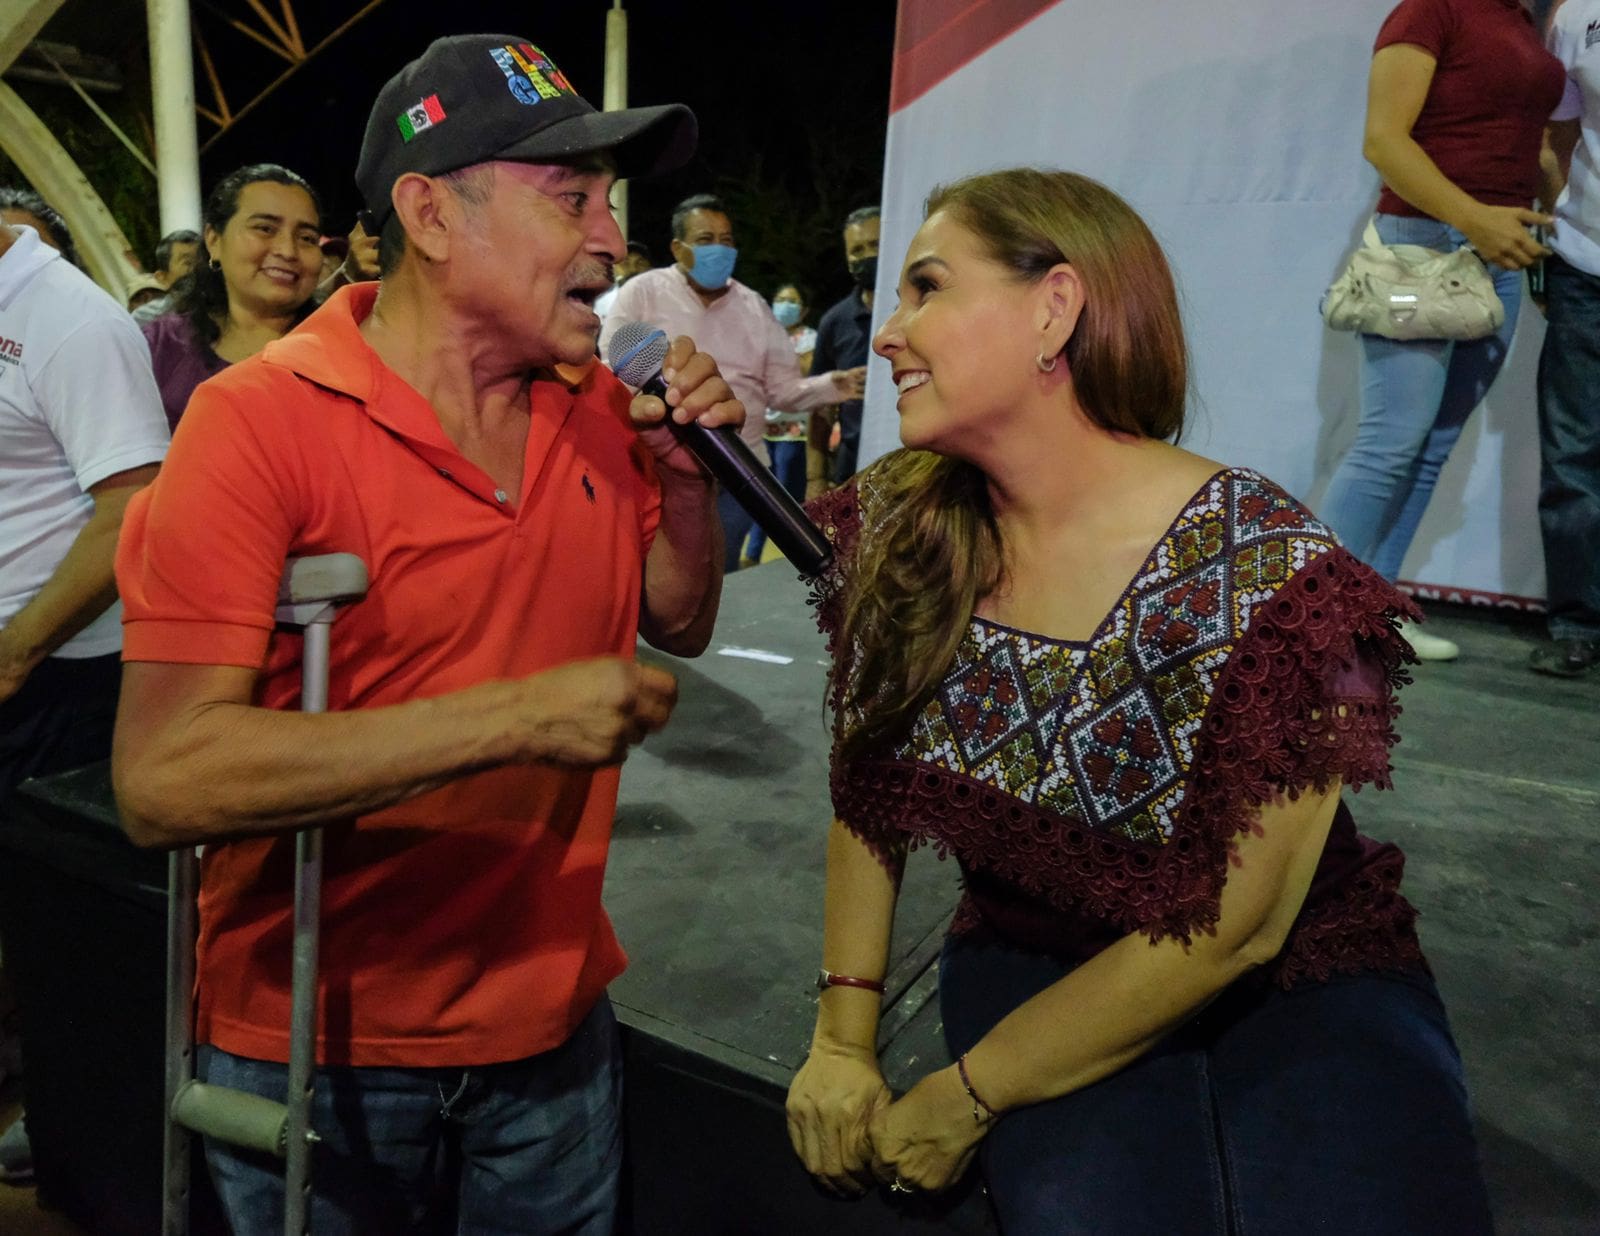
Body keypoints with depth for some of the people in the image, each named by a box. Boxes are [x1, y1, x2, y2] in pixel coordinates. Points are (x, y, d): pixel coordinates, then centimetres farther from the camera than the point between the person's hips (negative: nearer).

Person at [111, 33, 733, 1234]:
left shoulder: (597, 408, -1)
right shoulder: (260, 420, -18)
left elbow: (680, 625, 9)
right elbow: (163, 780, -25)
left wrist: (683, 471, -9)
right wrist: (516, 716, -29)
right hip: (318, 1044, -4)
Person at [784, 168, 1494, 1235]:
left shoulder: (1267, 571, -22)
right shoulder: (899, 527, -10)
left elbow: (1224, 933, -18)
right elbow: (865, 791, 1)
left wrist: (964, 1099, -13)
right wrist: (844, 1039, -5)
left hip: (1302, 986, -1)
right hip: (1033, 961, 2)